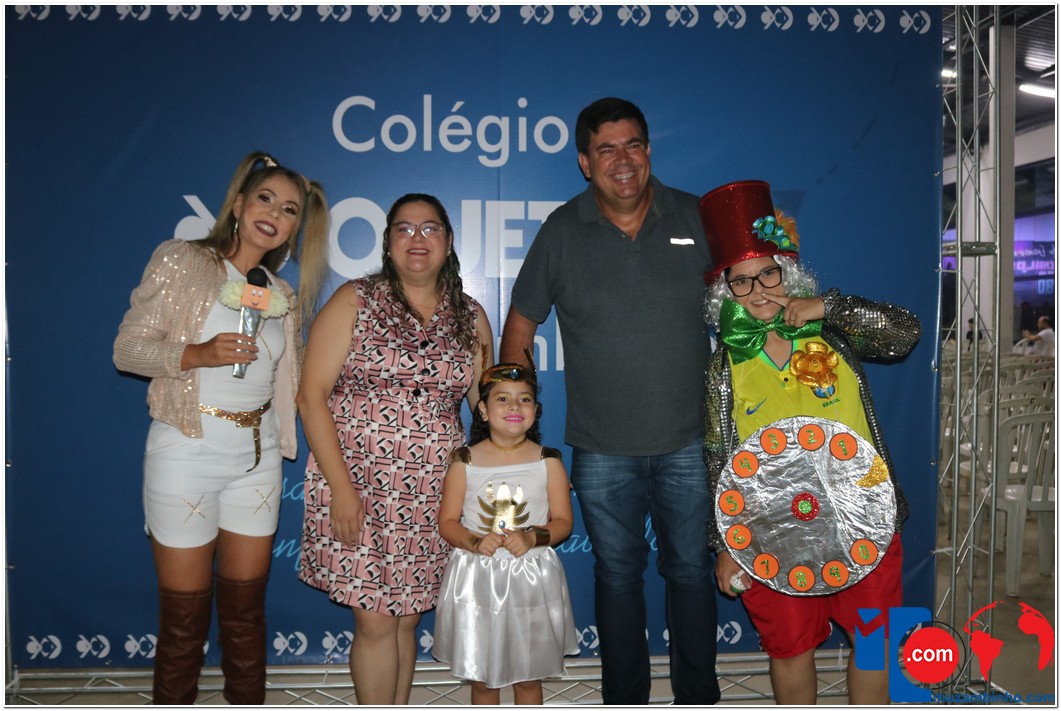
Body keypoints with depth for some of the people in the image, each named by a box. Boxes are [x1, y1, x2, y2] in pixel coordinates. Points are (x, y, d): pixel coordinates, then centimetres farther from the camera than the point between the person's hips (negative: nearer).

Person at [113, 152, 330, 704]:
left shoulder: (284, 299, 12)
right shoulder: (181, 261, -3)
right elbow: (127, 348, -7)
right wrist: (201, 354, -21)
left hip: (257, 455, 5)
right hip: (188, 450, -4)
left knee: (245, 607, 12)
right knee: (184, 613, 4)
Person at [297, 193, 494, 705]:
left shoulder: (471, 318, 9)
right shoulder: (355, 302, -1)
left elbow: (486, 407, 12)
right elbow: (312, 396, -6)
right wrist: (341, 488, -13)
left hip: (428, 495, 3)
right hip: (357, 484, -3)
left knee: (406, 618, 11)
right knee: (375, 622, -1)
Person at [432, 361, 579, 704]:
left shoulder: (547, 461, -2)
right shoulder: (465, 461, -3)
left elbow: (563, 521, 0)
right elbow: (447, 521, 0)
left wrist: (532, 537, -19)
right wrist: (474, 541, -19)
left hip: (530, 579, 0)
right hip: (477, 578, 0)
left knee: (528, 676, 13)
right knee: (481, 678, 12)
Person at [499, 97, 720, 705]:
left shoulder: (698, 219, 1)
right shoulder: (562, 232, -1)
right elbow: (520, 326, 4)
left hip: (688, 442, 0)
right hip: (602, 450, 0)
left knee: (692, 570, 11)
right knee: (618, 575, 13)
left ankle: (699, 696, 30)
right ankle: (625, 696, 31)